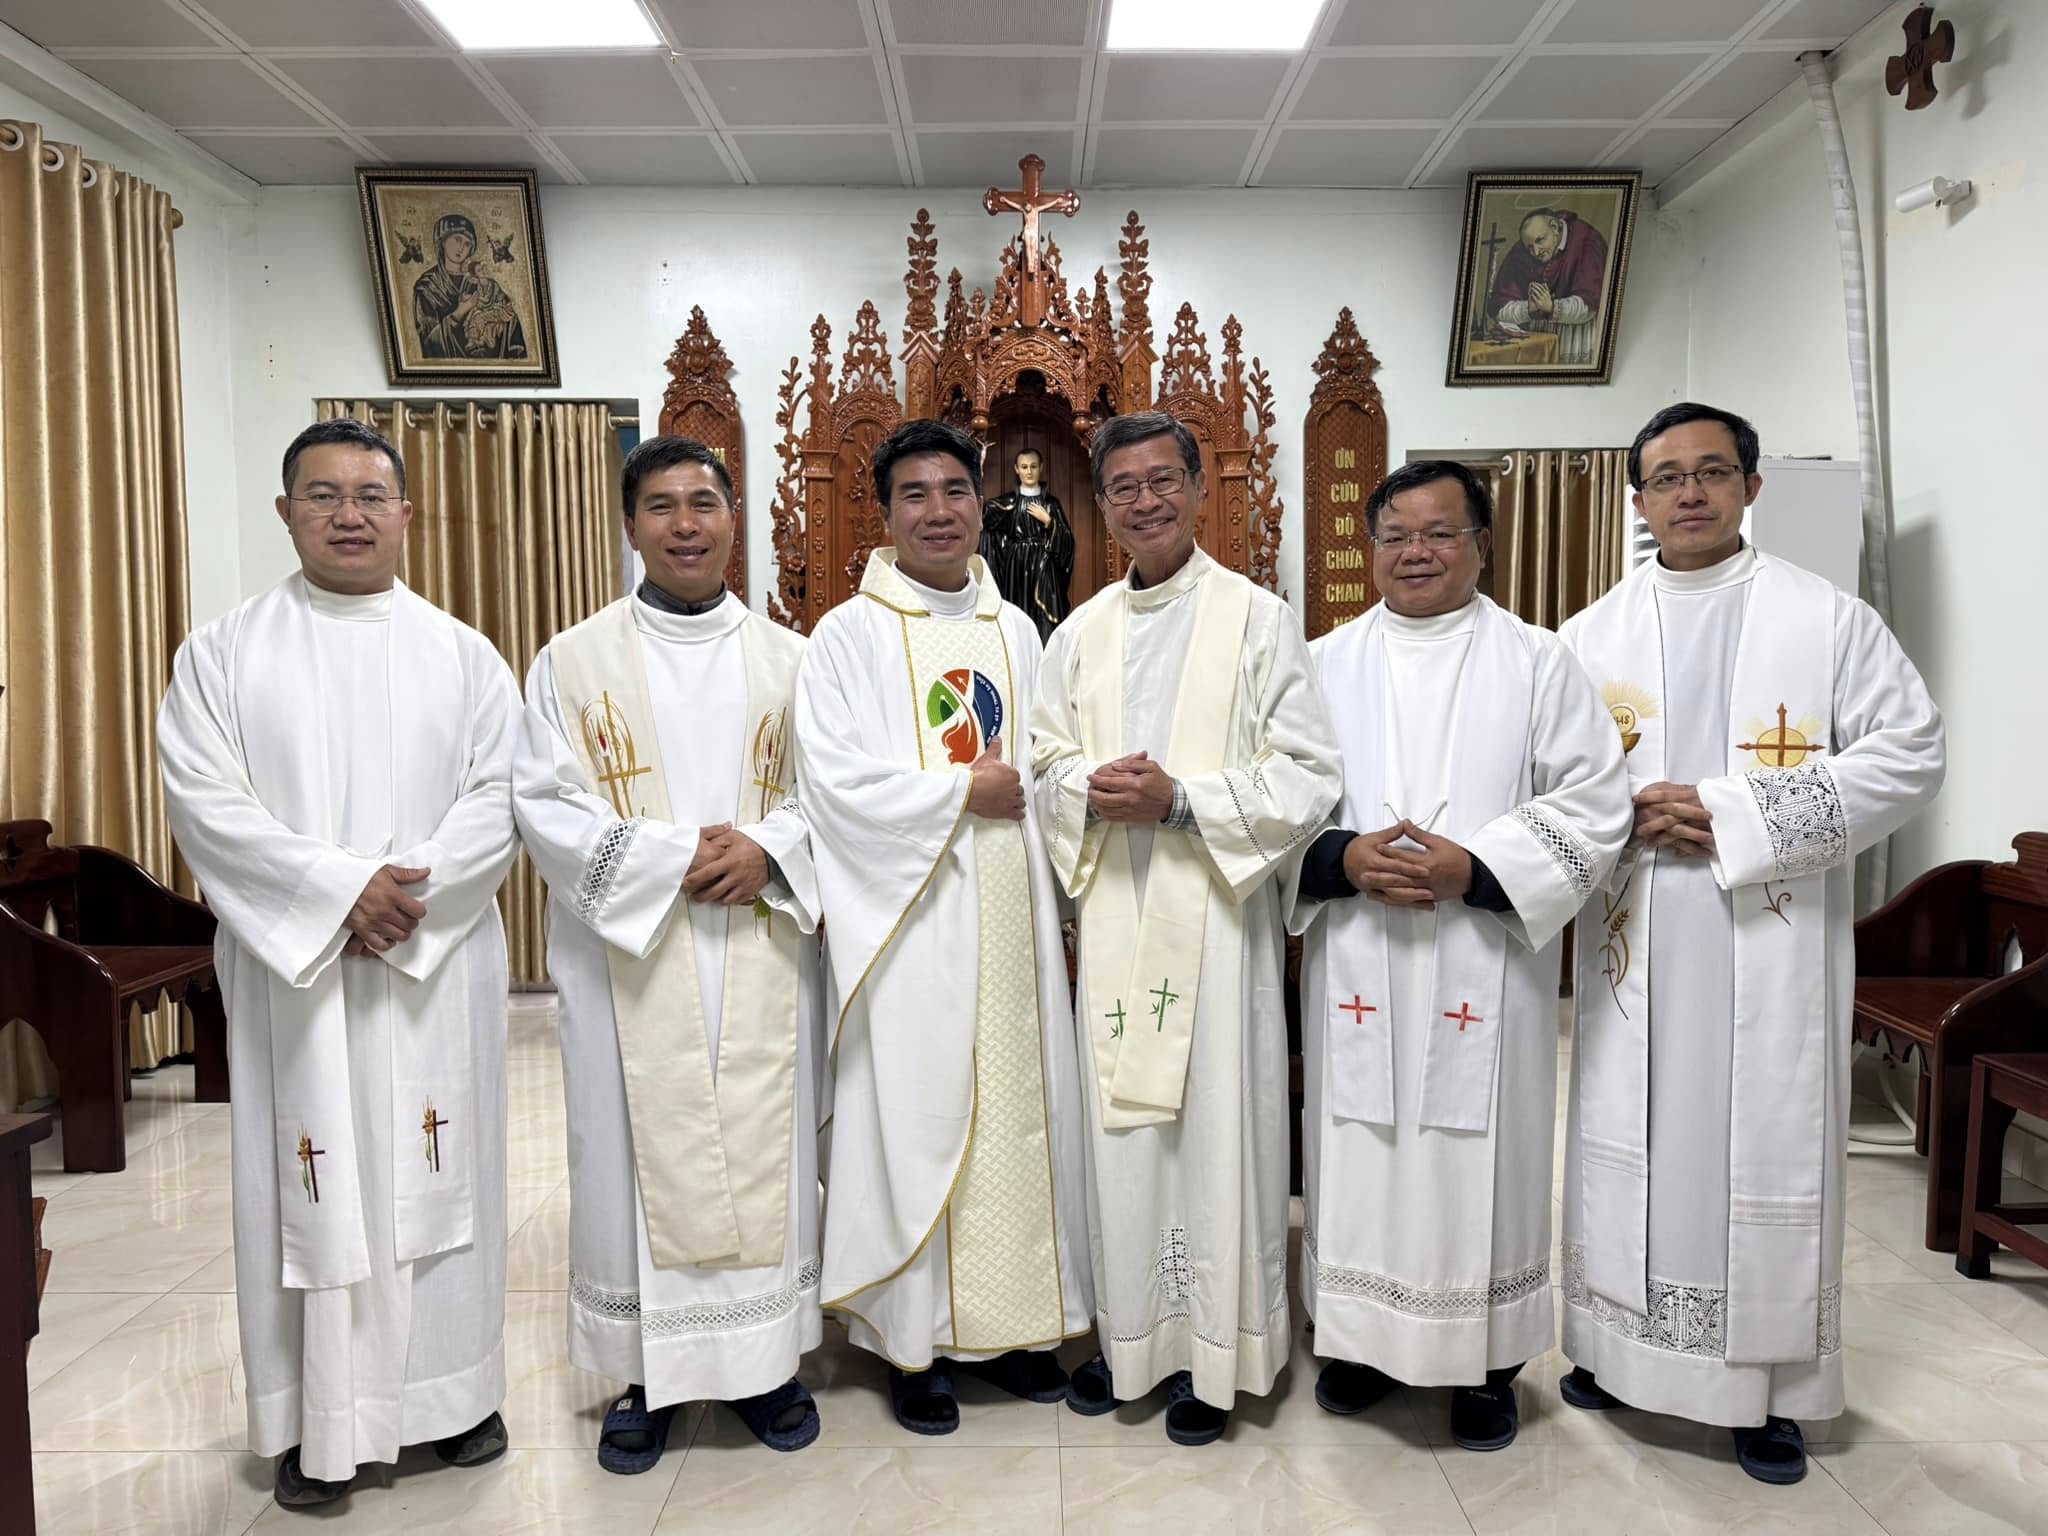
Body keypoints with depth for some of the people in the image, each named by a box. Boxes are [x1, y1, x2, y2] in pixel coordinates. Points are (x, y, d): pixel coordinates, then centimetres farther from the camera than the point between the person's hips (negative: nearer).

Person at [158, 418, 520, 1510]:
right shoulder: (222, 654, 5)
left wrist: (414, 893, -15)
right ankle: (319, 1420, 17)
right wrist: (342, 888, -17)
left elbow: (499, 797, 0)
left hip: (438, 967, 1)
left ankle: (450, 1388, 22)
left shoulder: (463, 655, 7)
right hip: (294, 969, -1)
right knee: (310, 1184, 4)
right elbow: (203, 802, -6)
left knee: (439, 1170, 8)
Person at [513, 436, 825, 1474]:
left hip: (762, 958, 2)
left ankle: (764, 1361, 24)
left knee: (766, 1148, 7)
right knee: (637, 1153, 4)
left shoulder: (788, 660, 8)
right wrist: (674, 857, -15)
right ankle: (644, 1375, 21)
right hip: (627, 957, -1)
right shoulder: (573, 661, 3)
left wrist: (769, 850, -15)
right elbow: (544, 804, -5)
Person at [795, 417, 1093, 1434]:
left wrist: (1024, 790, -2)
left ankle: (1004, 1323, 24)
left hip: (1011, 917, 5)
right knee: (912, 1117, -1)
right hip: (908, 923, -5)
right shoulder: (850, 635, -2)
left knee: (1016, 1107, 9)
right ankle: (911, 1339, 15)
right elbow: (834, 778, -13)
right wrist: (962, 794, -11)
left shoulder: (1014, 632, 14)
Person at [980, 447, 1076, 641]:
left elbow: (1067, 540, 3)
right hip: (1015, 568, 0)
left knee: (1044, 623, -5)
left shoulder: (1051, 502, 6)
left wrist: (1048, 521, -10)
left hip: (1043, 570, 0)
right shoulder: (1007, 501, 6)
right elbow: (979, 512, -11)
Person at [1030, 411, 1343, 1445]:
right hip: (1113, 915, 4)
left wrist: (1180, 797, -17)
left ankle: (1215, 1355, 19)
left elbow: (1311, 777, -6)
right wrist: (1092, 788, -10)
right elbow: (1044, 766, 13)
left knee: (1216, 1124, 2)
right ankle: (1128, 1331, 27)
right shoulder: (1078, 635, 13)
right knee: (1119, 1126, 10)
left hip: (1216, 913, -4)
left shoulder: (1259, 621, -1)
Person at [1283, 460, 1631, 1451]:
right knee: (1359, 1148, 8)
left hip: (1487, 967, -2)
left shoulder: (1537, 662, 2)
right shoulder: (1324, 663, 8)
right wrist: (1343, 858, -14)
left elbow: (1594, 806, -4)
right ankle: (1363, 1338, 28)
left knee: (1480, 1151, 5)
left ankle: (1488, 1358, 24)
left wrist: (1473, 868, -16)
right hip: (1354, 964, 2)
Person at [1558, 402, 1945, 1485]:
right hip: (1633, 946, 2)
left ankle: (1769, 1386, 19)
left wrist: (1740, 817, -15)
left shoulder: (1829, 619, 1)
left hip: (1773, 948, -2)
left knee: (1769, 1147, 3)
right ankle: (1622, 1344, 26)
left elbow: (1909, 752, -6)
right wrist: (1625, 814, -12)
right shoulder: (1592, 636, 8)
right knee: (1628, 1137, 9)